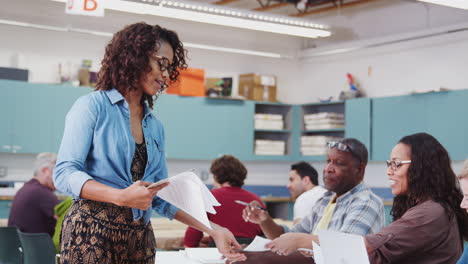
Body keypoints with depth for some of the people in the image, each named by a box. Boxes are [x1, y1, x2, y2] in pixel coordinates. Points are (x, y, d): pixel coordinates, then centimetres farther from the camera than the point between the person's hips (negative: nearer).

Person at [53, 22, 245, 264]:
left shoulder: (155, 126, 12)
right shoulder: (93, 106, -5)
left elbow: (161, 196, 13)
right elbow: (65, 173, -12)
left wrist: (211, 230, 4)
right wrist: (121, 196, -26)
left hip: (139, 239, 6)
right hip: (92, 231, -5)